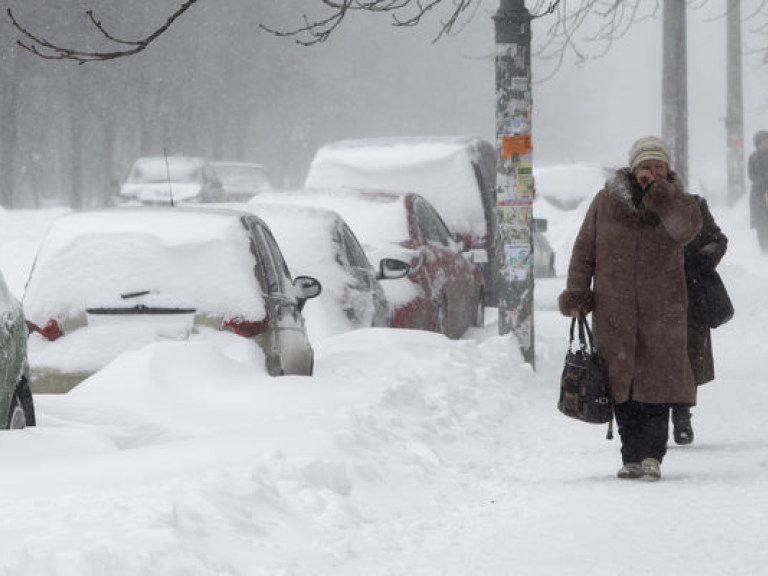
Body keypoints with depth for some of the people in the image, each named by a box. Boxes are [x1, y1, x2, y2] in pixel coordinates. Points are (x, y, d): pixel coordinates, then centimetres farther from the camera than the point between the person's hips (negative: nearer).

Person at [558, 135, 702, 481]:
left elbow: (686, 230, -19)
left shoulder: (676, 202, 4)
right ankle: (631, 456, 9)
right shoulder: (606, 202, 4)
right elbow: (584, 250, 9)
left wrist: (657, 193, -23)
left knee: (657, 382, -8)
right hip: (613, 309, 1)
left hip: (661, 309, -1)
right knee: (621, 384, 2)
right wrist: (576, 294, 2)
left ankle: (652, 455, -4)